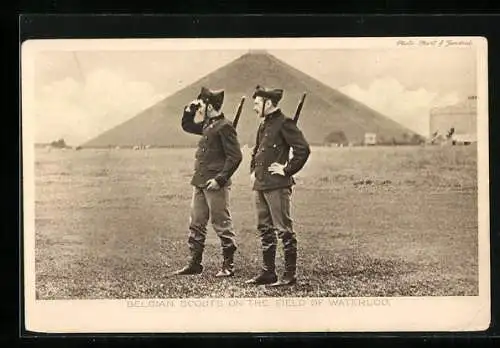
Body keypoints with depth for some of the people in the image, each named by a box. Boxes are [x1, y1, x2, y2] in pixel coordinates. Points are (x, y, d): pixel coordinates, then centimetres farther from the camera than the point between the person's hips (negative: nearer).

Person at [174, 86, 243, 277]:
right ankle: (195, 263, 21)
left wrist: (220, 179, -23)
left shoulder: (224, 126, -13)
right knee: (196, 224, 12)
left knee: (222, 224, -1)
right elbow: (187, 125, 31)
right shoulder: (207, 125, 13)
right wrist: (190, 109, 13)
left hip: (215, 184, -9)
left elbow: (235, 156, -18)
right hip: (200, 183, 9)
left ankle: (228, 266, 8)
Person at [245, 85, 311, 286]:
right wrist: (253, 170, 19)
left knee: (284, 230, -5)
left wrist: (287, 170, -14)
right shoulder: (263, 125, 17)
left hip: (277, 186, -9)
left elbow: (303, 149, -18)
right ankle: (268, 273, 20)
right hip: (261, 185, 9)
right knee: (264, 229, 12)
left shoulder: (284, 124, -10)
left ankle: (290, 275, 1)